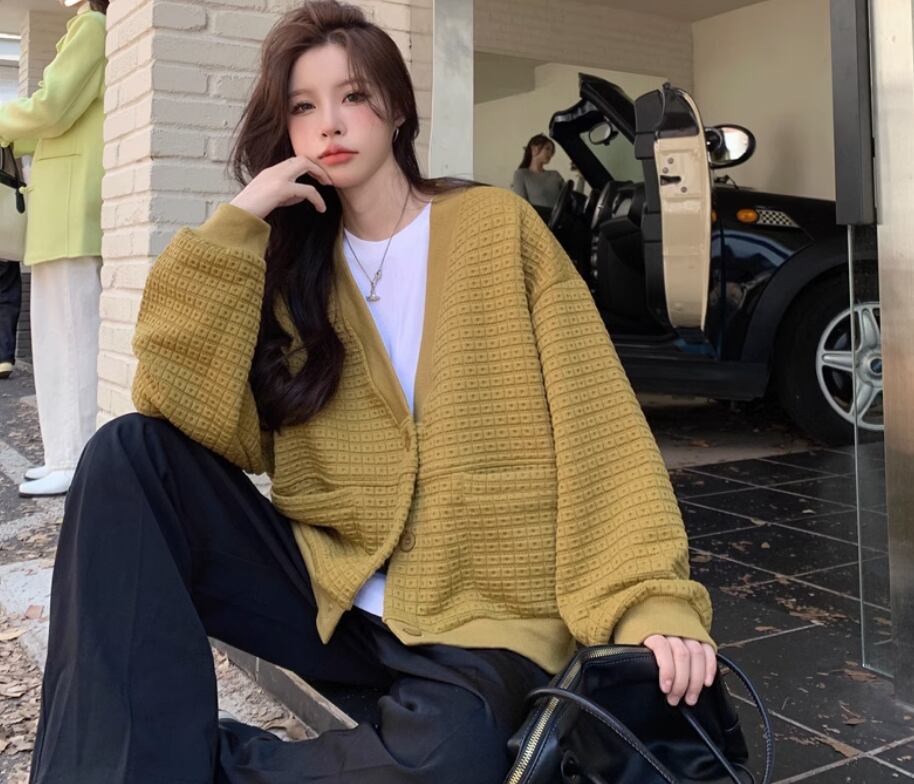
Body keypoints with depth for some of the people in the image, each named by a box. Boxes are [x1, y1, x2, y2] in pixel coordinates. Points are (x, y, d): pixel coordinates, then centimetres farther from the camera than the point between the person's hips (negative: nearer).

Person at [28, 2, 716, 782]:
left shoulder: (496, 226, 0)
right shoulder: (290, 259, 7)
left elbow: (595, 420, -6)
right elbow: (205, 426, -8)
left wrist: (651, 598, -18)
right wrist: (236, 225, -10)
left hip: (480, 615, -2)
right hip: (329, 589, 3)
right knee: (133, 455, -17)